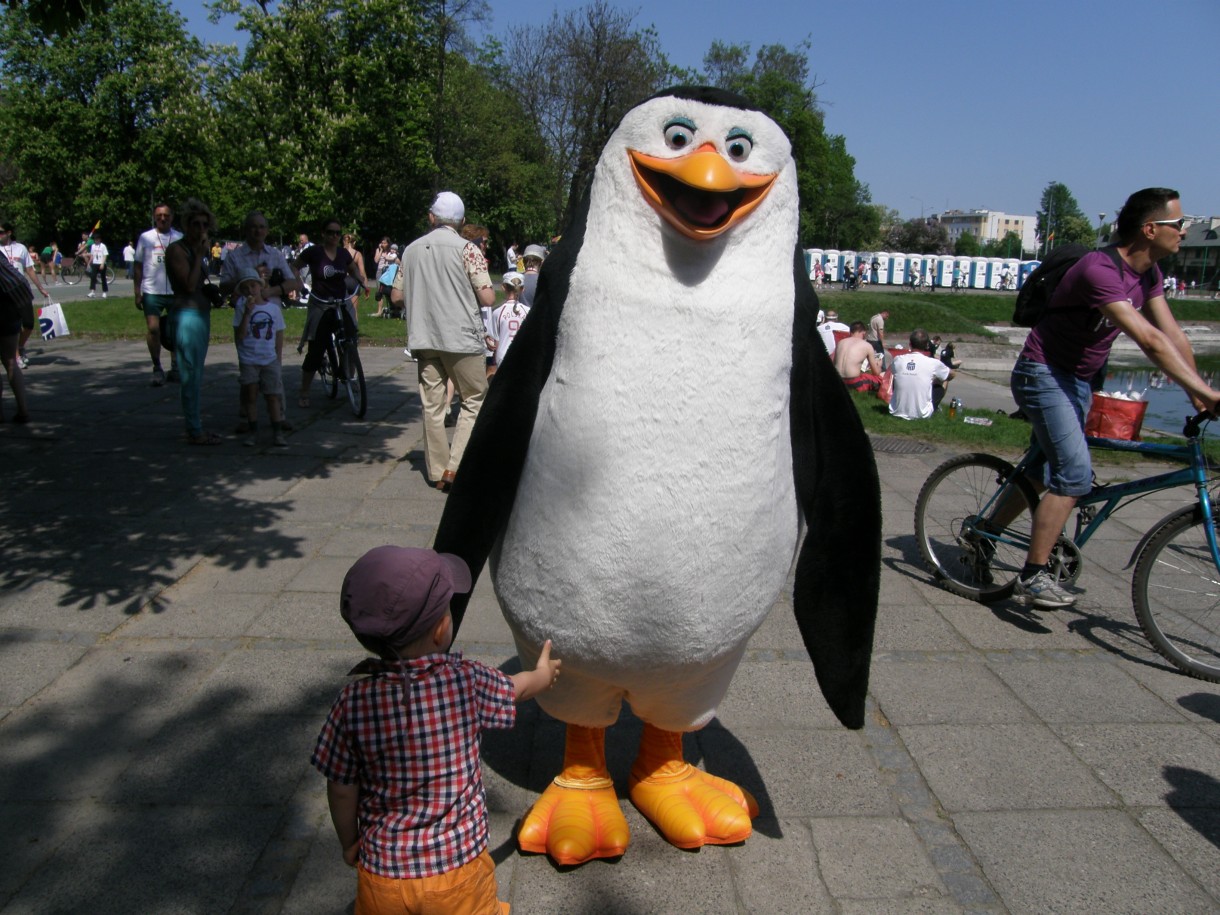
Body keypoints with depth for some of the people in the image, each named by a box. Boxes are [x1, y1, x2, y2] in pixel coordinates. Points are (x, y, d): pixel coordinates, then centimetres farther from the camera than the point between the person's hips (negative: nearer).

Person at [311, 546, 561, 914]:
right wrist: (544, 672, 26)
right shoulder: (468, 681, -18)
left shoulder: (354, 701, -17)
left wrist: (350, 843, 12)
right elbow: (516, 689, 4)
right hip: (460, 870, -1)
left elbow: (342, 789, -7)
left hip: (382, 873, 1)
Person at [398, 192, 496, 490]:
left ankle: (438, 472, 16)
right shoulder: (467, 249, -6)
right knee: (474, 401, 7)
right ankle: (455, 467, -2)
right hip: (461, 339, -4)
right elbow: (488, 298, -11)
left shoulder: (411, 250, 8)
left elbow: (399, 296, 12)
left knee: (432, 405, 10)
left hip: (423, 339, 5)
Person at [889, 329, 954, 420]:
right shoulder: (933, 363, -11)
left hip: (897, 412, 2)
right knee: (943, 383, 20)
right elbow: (952, 374, 11)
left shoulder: (898, 360, -6)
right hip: (922, 415, -2)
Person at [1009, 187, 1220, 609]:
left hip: (1077, 379, 10)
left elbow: (1172, 334, 2)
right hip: (1043, 374, -10)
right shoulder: (1099, 270, -26)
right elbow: (1149, 340, -33)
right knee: (1074, 474, -19)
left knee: (1047, 472, 15)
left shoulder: (1147, 273, 4)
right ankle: (1033, 575, -12)